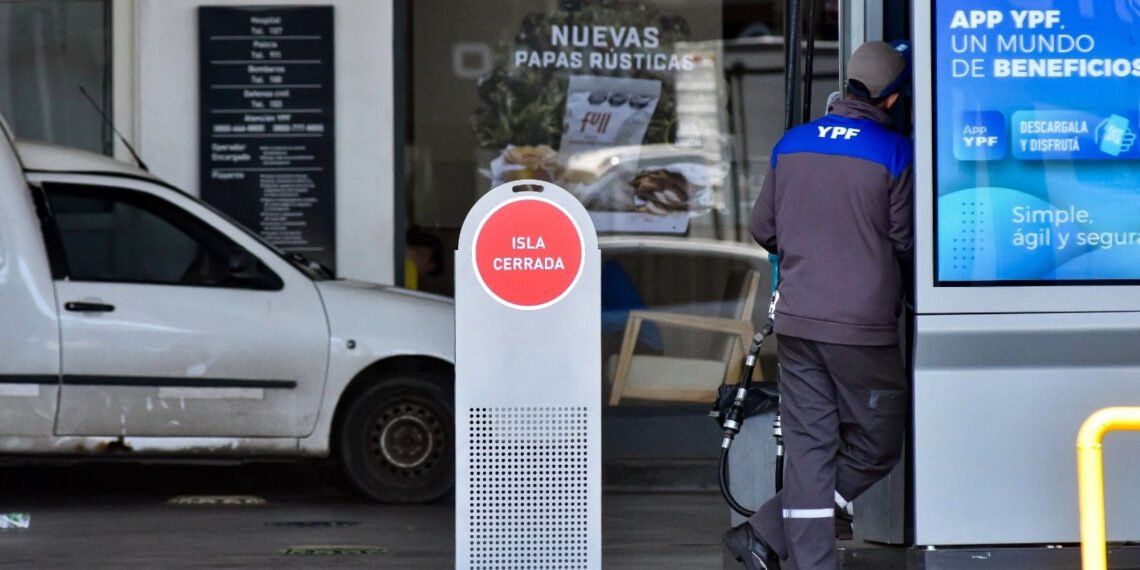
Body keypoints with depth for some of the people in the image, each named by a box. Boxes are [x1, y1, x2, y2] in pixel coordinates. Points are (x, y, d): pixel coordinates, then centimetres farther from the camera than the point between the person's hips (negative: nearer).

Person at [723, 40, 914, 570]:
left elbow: (762, 228, 13)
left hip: (797, 321, 5)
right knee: (875, 447, 8)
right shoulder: (895, 152, -8)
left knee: (808, 446, 8)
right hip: (864, 327, -5)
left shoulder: (791, 144, 7)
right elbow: (907, 243, -6)